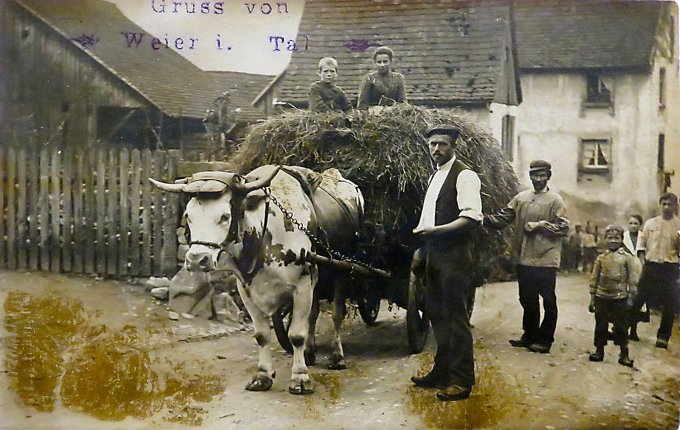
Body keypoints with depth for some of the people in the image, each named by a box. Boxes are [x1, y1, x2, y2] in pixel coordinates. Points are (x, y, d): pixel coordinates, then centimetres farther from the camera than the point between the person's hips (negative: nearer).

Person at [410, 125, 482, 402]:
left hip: (454, 257, -9)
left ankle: (461, 380, 2)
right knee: (437, 314, 16)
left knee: (456, 317, -5)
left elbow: (472, 217, -21)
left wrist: (436, 230, -24)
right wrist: (422, 235, 15)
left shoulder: (464, 176, -10)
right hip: (434, 255, 9)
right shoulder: (435, 177, 18)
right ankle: (442, 371, 28)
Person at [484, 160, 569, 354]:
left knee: (548, 302, 2)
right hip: (524, 259, 5)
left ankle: (545, 340, 12)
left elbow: (563, 227, -10)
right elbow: (502, 218, 4)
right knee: (527, 300, 14)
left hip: (545, 260, -5)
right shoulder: (521, 198, 9)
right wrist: (484, 218, -12)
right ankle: (530, 336, 27)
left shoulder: (555, 200, -3)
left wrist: (540, 225, -16)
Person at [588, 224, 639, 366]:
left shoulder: (628, 257, -3)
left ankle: (624, 354, 12)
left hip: (620, 298, -2)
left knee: (621, 327, 4)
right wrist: (592, 299, 5)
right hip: (601, 297, 2)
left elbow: (633, 279, -2)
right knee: (600, 326, 9)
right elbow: (594, 279, 7)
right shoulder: (600, 258, 4)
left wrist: (630, 298, -6)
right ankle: (599, 351, 20)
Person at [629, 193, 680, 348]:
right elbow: (641, 243, 10)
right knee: (639, 298, 5)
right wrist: (643, 261, -1)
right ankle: (631, 329, 19)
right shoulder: (650, 223, 8)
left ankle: (663, 337, 9)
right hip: (651, 265, 1)